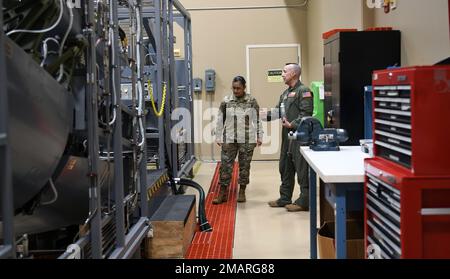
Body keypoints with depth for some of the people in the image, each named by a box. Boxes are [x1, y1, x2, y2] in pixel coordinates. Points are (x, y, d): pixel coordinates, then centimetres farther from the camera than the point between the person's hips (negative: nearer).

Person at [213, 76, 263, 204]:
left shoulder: (252, 101, 0)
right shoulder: (226, 102, 2)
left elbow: (257, 120, 3)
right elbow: (220, 120, 6)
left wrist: (259, 137, 1)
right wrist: (218, 138, 4)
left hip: (247, 140, -1)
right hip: (229, 139, 1)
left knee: (244, 165, 7)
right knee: (225, 165, 0)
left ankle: (242, 192, 20)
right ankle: (222, 193, 6)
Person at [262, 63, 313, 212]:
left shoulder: (303, 91, -8)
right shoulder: (286, 93, 19)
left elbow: (306, 113, -17)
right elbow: (278, 111, 15)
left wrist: (292, 124, -21)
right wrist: (262, 115, 3)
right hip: (287, 135, 10)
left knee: (302, 169, -5)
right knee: (285, 167, 15)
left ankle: (304, 201, 1)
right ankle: (285, 198, 25)